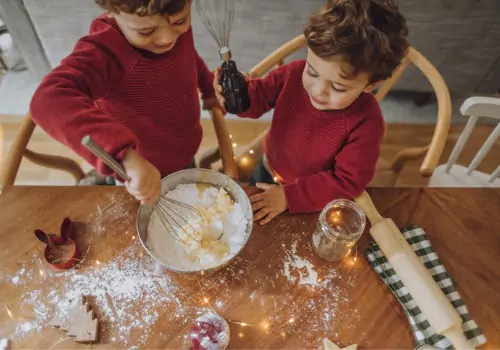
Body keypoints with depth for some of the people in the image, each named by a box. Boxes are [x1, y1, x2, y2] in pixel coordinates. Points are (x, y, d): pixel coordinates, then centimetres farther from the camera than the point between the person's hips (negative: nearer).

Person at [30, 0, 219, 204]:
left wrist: (209, 89, 21)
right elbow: (49, 101, -54)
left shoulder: (177, 25, -15)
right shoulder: (103, 53, -36)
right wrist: (126, 155, -65)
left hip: (186, 156, 6)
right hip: (146, 176, -5)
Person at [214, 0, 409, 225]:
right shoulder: (296, 73, -28)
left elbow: (347, 182, -29)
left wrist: (289, 196, -30)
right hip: (268, 170, 4)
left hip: (313, 199, -3)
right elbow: (261, 97, -12)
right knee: (250, 219, 33)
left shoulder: (366, 124, -36)